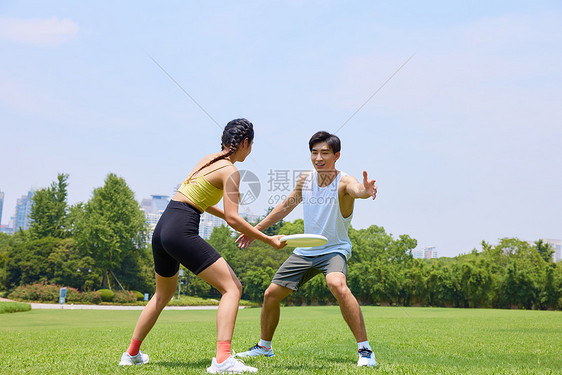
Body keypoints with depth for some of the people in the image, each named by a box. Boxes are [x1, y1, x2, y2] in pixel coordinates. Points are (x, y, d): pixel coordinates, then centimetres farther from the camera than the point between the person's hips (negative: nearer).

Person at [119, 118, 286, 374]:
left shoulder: (209, 159, 17)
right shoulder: (229, 170, -8)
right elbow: (233, 219, -15)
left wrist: (228, 218, 29)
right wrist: (268, 240, -8)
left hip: (162, 227, 9)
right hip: (182, 231, -9)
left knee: (163, 294, 27)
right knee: (232, 287, -6)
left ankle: (131, 354, 38)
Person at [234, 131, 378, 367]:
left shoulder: (343, 182, -17)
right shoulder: (305, 180, 0)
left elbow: (357, 189, -42)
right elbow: (285, 206, 13)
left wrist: (366, 190, -66)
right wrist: (256, 230, 17)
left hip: (334, 250, -6)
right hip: (305, 250, 6)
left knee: (337, 285, -36)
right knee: (271, 294, 6)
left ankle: (365, 350, -25)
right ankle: (264, 347, 32)